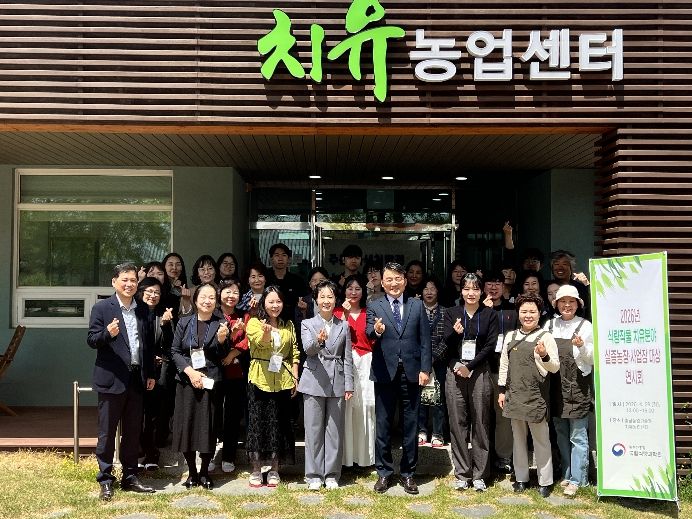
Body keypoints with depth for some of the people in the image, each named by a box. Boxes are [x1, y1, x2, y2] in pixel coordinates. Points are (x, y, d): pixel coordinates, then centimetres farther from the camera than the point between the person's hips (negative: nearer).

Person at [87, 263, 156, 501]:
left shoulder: (143, 310, 10)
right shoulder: (102, 308, -4)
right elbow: (91, 340, -8)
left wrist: (150, 374, 11)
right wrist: (108, 333, -28)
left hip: (137, 379, 5)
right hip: (112, 378, -5)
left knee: (133, 432, 12)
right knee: (107, 432, 3)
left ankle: (130, 477, 24)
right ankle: (105, 481, 14)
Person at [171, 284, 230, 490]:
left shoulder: (220, 324, 2)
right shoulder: (184, 322, 5)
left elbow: (223, 356, 0)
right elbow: (175, 351, 4)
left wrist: (221, 340, -20)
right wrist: (190, 371, -9)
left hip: (211, 382, -1)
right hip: (187, 381, 1)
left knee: (209, 427, 2)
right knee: (186, 426, 3)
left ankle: (204, 472, 19)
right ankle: (192, 472, 19)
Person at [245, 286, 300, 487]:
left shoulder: (289, 326, 11)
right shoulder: (254, 323, -2)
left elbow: (295, 353, 13)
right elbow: (260, 343, -21)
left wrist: (295, 378, 5)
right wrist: (266, 332, -43)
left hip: (283, 381, 3)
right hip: (260, 379, -3)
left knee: (279, 424, 7)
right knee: (257, 423, 1)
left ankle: (274, 470, 18)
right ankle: (256, 470, 13)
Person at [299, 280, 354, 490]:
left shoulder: (343, 326, 10)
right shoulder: (307, 324, 4)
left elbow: (347, 358, 9)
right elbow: (308, 349, -13)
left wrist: (349, 385, 3)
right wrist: (318, 341, -35)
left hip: (336, 383, 2)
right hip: (314, 382, -2)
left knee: (335, 429, 5)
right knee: (314, 429, 1)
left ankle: (331, 474, 16)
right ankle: (314, 475, 12)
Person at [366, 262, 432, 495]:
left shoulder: (417, 305, 7)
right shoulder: (374, 307, 3)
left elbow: (425, 340, 4)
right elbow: (368, 332, -13)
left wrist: (425, 369, -4)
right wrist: (376, 330, -36)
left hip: (411, 372, 1)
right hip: (385, 372, -1)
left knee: (411, 424, 8)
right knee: (383, 424, 7)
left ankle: (408, 472, 19)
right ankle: (384, 472, 19)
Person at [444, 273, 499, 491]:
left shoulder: (490, 315, 5)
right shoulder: (451, 313, 8)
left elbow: (490, 346, -1)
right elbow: (446, 341, -2)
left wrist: (470, 366, -10)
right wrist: (455, 332, -24)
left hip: (479, 373, -1)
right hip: (455, 372, 1)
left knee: (480, 424, 3)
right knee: (458, 423, 3)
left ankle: (479, 474, 12)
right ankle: (462, 473, 12)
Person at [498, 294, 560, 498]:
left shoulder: (546, 337, -3)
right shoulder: (510, 337, 9)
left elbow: (555, 367, -6)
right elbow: (504, 365, 13)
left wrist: (545, 356, -26)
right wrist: (502, 391, 10)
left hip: (536, 396, -4)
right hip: (514, 395, 4)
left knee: (541, 439, 4)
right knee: (518, 437, 13)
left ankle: (545, 481, 15)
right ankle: (521, 478, 25)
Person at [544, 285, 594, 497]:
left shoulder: (585, 326, -1)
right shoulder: (550, 325, 9)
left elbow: (592, 359, -1)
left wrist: (582, 346, -20)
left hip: (578, 387, -4)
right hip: (556, 387, 4)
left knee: (578, 436, -2)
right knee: (561, 434, 12)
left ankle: (576, 479, 4)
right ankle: (567, 474, 23)